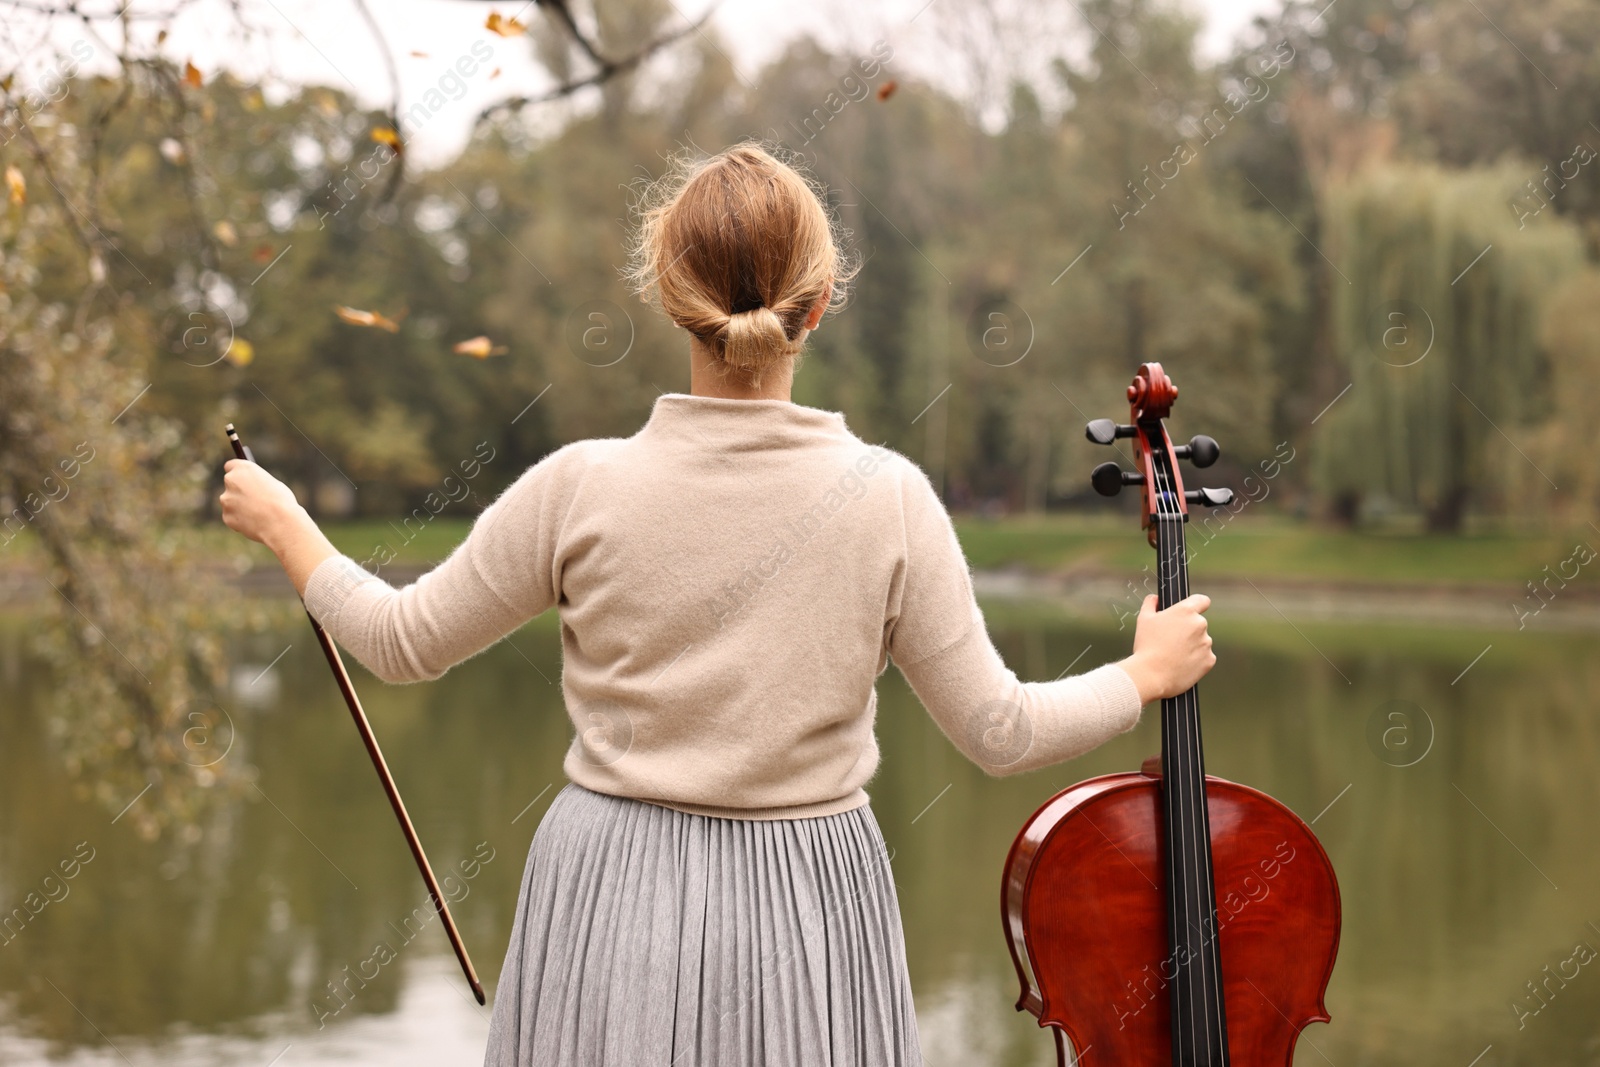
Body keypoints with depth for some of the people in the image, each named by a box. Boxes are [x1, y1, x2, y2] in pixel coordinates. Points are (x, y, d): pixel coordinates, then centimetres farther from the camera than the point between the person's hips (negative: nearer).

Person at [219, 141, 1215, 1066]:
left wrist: (284, 525, 17)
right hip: (810, 908, 0)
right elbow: (999, 731, -6)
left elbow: (404, 641, 0)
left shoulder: (584, 487, -11)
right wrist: (1148, 674, 11)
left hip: (616, 909, 0)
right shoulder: (890, 497, -11)